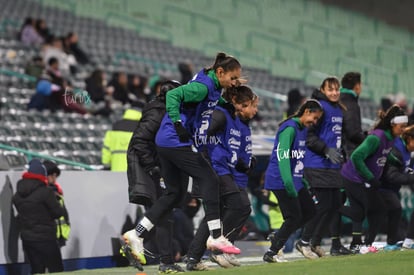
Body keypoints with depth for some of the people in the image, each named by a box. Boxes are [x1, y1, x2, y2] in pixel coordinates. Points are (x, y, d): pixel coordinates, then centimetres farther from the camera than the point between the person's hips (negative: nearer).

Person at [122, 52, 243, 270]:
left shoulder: (213, 88, 13)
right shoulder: (203, 86, -16)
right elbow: (173, 95, -24)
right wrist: (178, 124, -28)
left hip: (167, 144, 10)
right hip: (177, 143, -10)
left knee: (175, 193, 12)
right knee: (209, 180, -7)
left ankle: (137, 234, 11)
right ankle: (216, 236, -6)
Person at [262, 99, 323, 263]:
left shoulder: (303, 129, 15)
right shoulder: (289, 128, -16)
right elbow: (282, 155, -25)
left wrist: (304, 181, 19)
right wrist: (288, 182, -33)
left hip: (295, 180, 10)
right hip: (281, 181, -10)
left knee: (310, 211, 9)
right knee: (294, 217, -10)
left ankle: (278, 238, 17)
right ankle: (271, 253, -4)